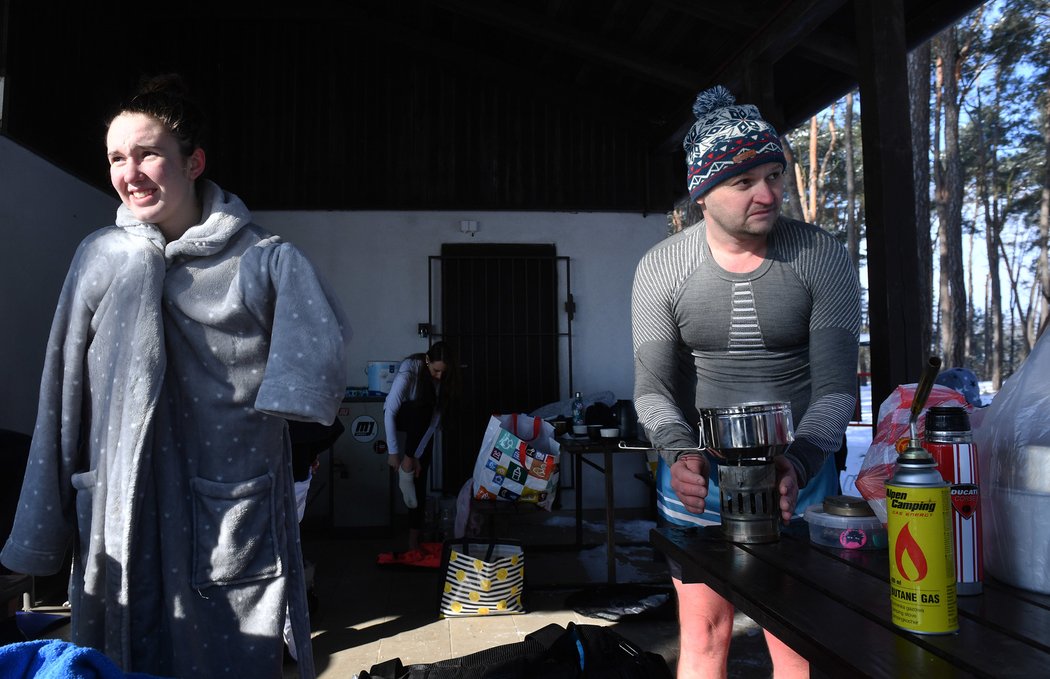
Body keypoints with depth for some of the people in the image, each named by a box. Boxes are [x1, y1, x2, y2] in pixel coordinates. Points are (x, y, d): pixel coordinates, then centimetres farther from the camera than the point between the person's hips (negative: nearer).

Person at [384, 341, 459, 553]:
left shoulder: (445, 377, -21)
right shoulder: (409, 369, -32)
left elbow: (436, 416, -20)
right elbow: (390, 411, -32)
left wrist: (418, 455, -24)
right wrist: (393, 452, -33)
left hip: (422, 426, 3)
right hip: (400, 417, -3)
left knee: (420, 479, -10)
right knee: (421, 407, -36)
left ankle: (414, 538, -8)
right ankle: (406, 463, -26)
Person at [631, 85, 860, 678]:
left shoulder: (823, 257, -8)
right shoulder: (660, 268, -6)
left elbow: (837, 386, -12)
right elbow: (652, 389, -8)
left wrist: (797, 463, -29)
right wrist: (681, 454, -27)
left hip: (799, 474, 0)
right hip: (697, 475, 1)